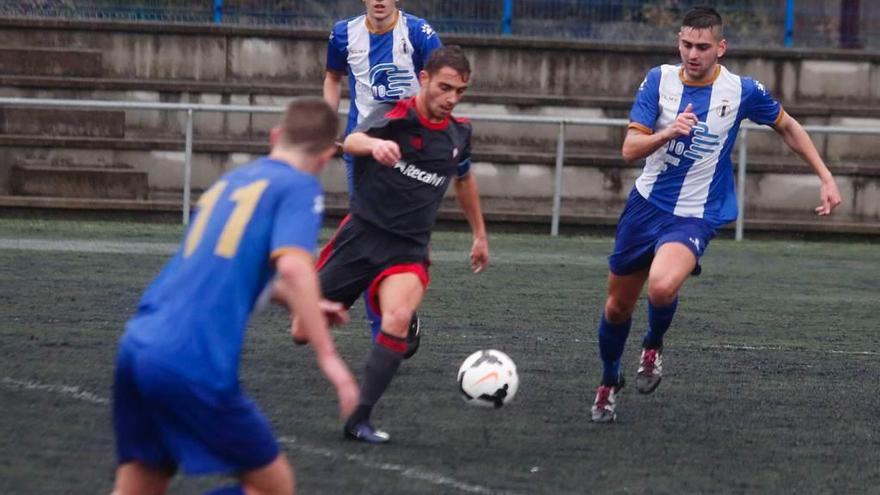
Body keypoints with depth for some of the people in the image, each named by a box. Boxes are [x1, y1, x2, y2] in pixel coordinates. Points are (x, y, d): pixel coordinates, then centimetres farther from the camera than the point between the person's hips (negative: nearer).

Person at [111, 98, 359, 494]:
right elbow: (292, 267, -18)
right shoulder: (300, 187, 1)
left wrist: (303, 305, 53)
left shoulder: (230, 180, 24)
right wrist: (327, 357, -18)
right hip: (194, 364, -7)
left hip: (137, 347, 7)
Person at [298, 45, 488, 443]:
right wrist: (374, 144, -57)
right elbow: (352, 141, -33)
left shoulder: (458, 134, 5)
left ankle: (359, 420, -20)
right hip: (362, 232, -2)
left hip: (407, 249, 2)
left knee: (398, 318, -30)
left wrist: (480, 235, 32)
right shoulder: (395, 116, -12)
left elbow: (464, 179, 27)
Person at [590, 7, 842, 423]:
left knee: (662, 287, -32)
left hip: (695, 215, -3)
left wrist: (826, 178, 5)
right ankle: (609, 384, 40)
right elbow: (630, 149, -10)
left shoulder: (742, 91, -8)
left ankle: (653, 346, 1)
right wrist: (667, 132, -30)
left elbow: (787, 127, 10)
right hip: (646, 204, 3)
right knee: (618, 304, 12)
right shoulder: (659, 80, -5)